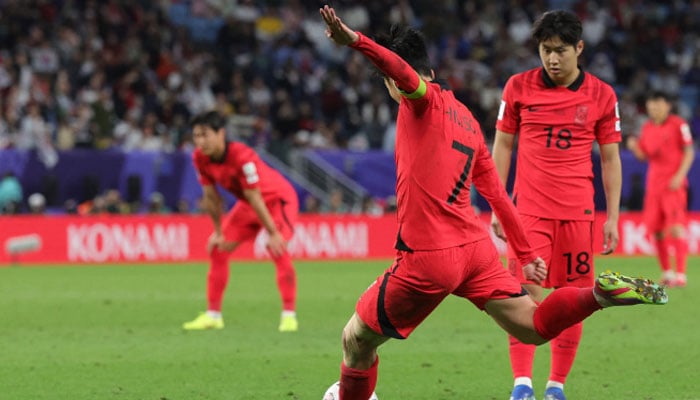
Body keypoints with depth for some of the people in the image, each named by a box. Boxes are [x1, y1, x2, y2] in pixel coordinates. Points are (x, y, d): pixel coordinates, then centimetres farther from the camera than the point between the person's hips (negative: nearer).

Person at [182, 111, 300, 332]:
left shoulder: (242, 156, -35)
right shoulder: (200, 158, -15)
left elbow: (254, 198, -32)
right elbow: (211, 196, -3)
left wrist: (273, 233, -26)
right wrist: (219, 232, 2)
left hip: (278, 198, -7)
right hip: (246, 204, 7)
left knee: (277, 249, -25)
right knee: (217, 248, 2)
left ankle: (289, 314, -18)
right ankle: (213, 314, 10)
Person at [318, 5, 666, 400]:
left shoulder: (424, 101, -4)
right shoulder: (467, 119, 19)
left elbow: (404, 73, -29)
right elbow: (497, 193, 23)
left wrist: (355, 40, -45)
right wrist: (526, 253, 27)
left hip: (428, 259, -7)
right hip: (476, 246, 7)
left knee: (356, 339, 9)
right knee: (534, 327, 3)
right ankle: (601, 293, -18)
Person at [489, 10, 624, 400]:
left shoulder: (602, 95, 3)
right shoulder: (518, 87, 2)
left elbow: (610, 158, 8)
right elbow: (502, 146, 9)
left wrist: (613, 218, 4)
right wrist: (497, 206, 4)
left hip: (578, 213, 1)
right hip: (528, 209, -1)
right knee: (526, 294, -12)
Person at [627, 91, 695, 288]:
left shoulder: (678, 124, -4)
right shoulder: (647, 128, 12)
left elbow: (689, 152, -3)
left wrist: (680, 175, -14)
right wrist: (634, 147, -5)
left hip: (674, 183, -6)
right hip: (654, 183, 6)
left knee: (676, 227, -14)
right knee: (657, 230, 4)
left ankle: (680, 274, -13)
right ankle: (666, 272, 16)